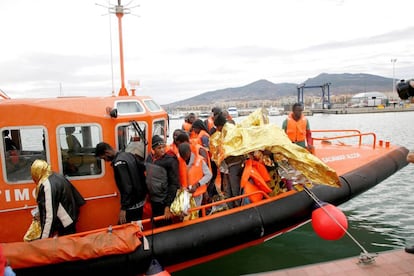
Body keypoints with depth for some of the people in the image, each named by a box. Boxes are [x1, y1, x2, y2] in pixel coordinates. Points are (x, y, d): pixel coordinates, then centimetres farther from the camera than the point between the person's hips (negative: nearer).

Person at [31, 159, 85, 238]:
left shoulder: (47, 185, -23)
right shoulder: (58, 176, 2)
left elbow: (49, 215, -26)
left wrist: (44, 238, -22)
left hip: (64, 225, -9)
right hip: (71, 220, 9)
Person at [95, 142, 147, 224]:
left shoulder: (119, 163, -20)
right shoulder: (129, 155, 6)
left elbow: (126, 187, -25)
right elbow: (143, 168, 11)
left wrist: (123, 208, -23)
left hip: (132, 204, -9)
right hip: (141, 200, 9)